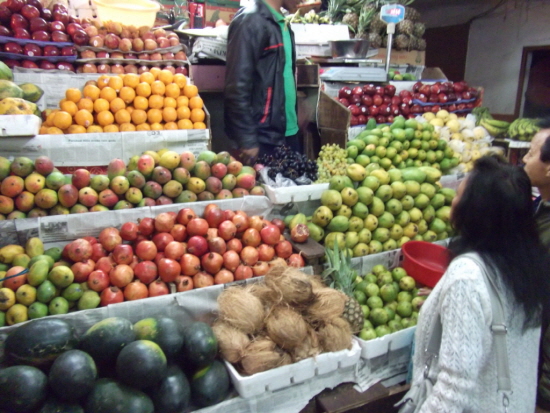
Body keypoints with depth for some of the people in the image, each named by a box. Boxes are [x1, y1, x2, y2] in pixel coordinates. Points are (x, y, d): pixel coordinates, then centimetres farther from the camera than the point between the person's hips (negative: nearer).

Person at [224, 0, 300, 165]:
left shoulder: (283, 25, 14)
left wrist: (294, 120, 14)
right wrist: (247, 140, -18)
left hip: (287, 132, 8)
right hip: (263, 137, -8)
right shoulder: (250, 21, -11)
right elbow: (237, 87, -16)